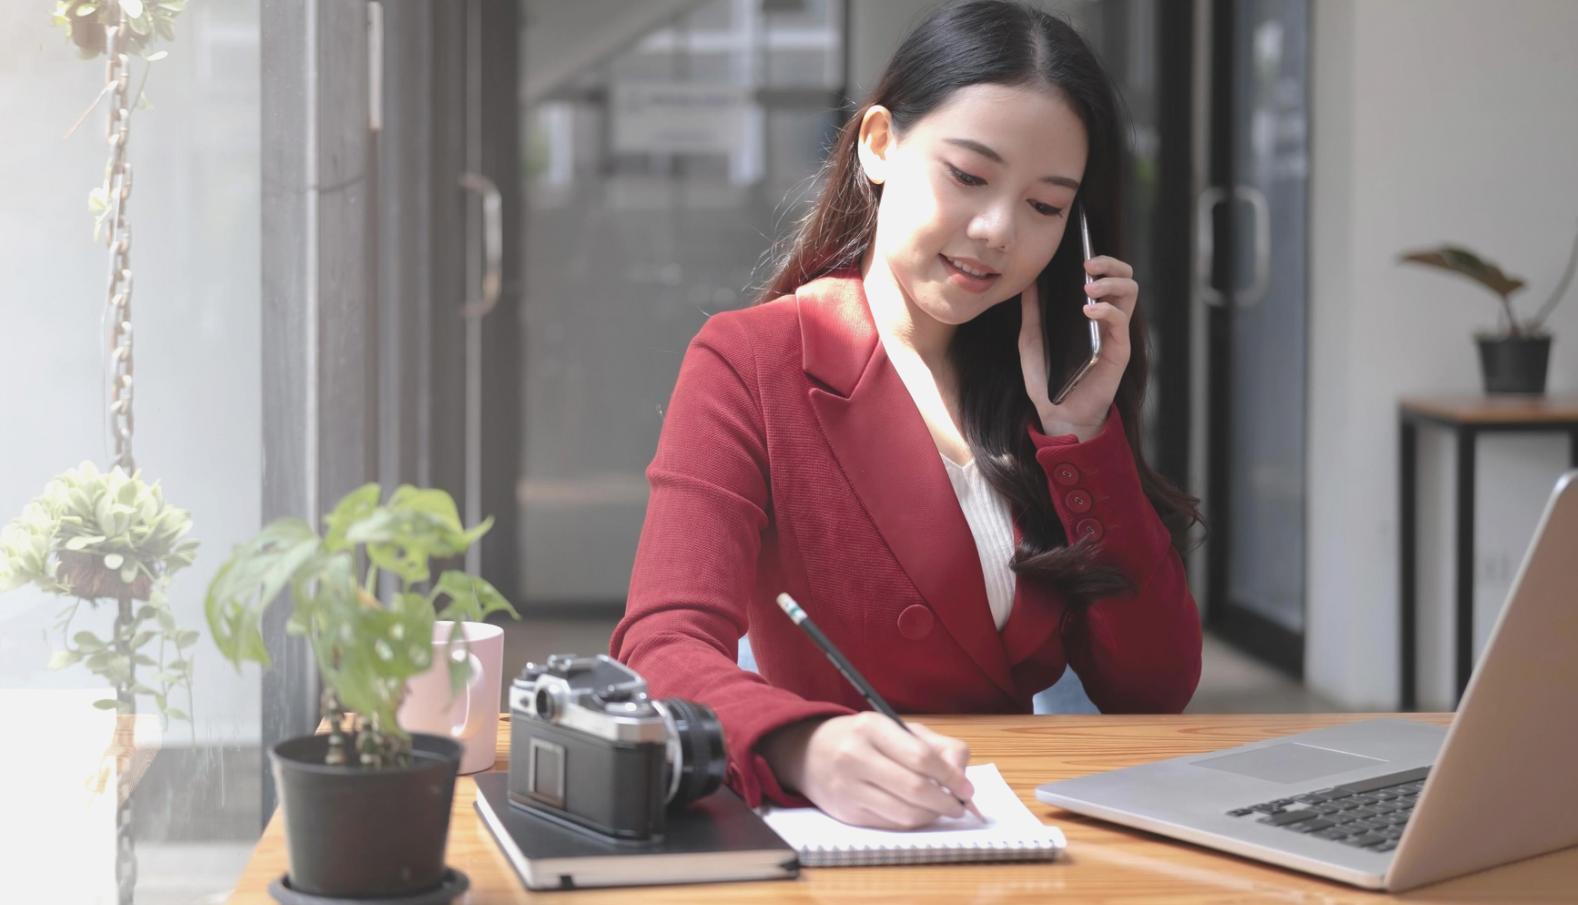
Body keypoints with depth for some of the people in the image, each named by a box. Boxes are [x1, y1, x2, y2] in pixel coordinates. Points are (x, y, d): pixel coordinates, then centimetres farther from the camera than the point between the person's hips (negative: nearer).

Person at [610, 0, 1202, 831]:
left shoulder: (1058, 378, 10)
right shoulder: (748, 366, -3)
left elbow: (1155, 690, 4)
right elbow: (665, 650, -18)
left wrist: (1083, 427, -5)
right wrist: (808, 749, -37)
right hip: (834, 828, -3)